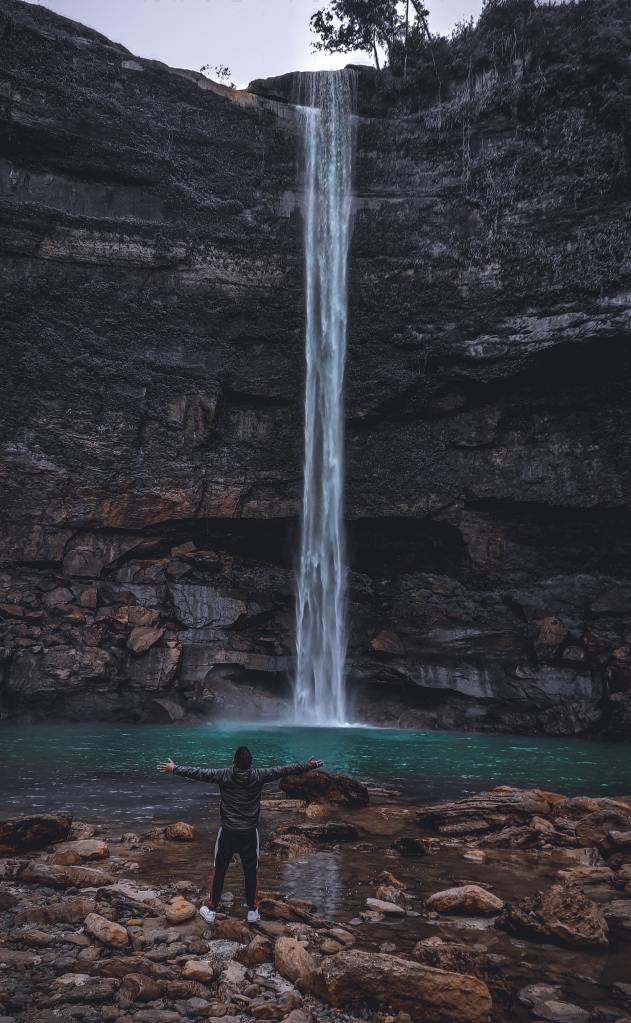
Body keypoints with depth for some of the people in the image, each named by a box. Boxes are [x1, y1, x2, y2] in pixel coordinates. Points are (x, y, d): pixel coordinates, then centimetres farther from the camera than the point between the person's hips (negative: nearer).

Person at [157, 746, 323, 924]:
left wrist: (174, 769, 4)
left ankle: (211, 911, 20)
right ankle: (252, 911, 21)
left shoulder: (224, 775, -13)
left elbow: (197, 772, -7)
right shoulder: (258, 775, -11)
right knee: (251, 871, 13)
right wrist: (307, 767, 9)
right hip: (250, 833, 0)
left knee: (218, 871, 13)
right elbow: (283, 770, -2)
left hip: (227, 832, 0)